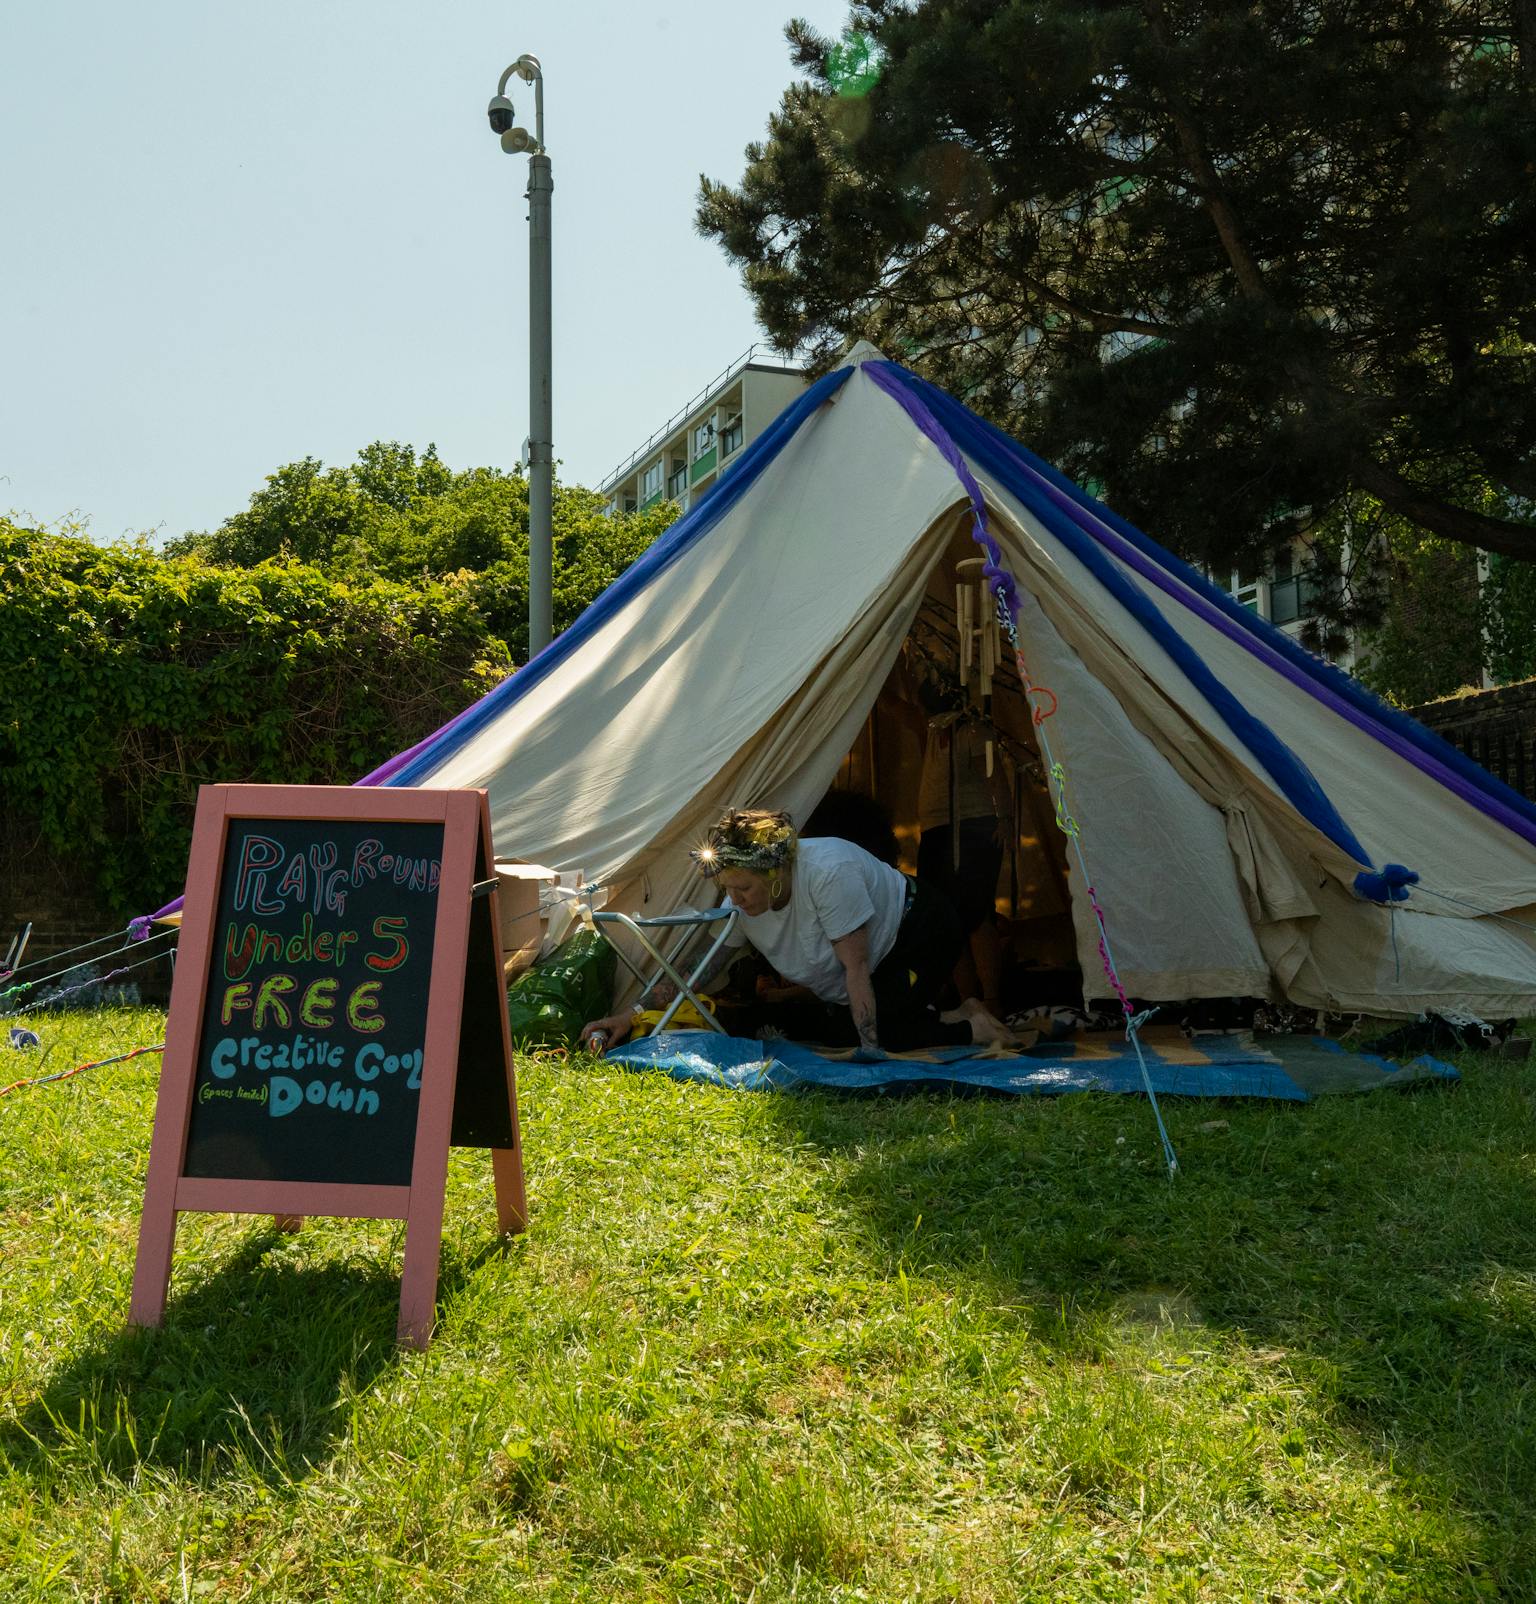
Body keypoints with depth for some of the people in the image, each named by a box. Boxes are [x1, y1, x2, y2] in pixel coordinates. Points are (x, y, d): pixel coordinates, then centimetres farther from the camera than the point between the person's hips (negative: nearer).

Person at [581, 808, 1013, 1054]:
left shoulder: (827, 871, -37)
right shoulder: (743, 906, -16)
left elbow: (855, 968, -33)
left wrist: (871, 1049, -30)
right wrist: (630, 1016, -13)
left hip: (920, 936, -8)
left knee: (875, 1035, -24)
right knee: (835, 1037, -4)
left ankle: (971, 1029, -3)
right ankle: (953, 1016, 8)